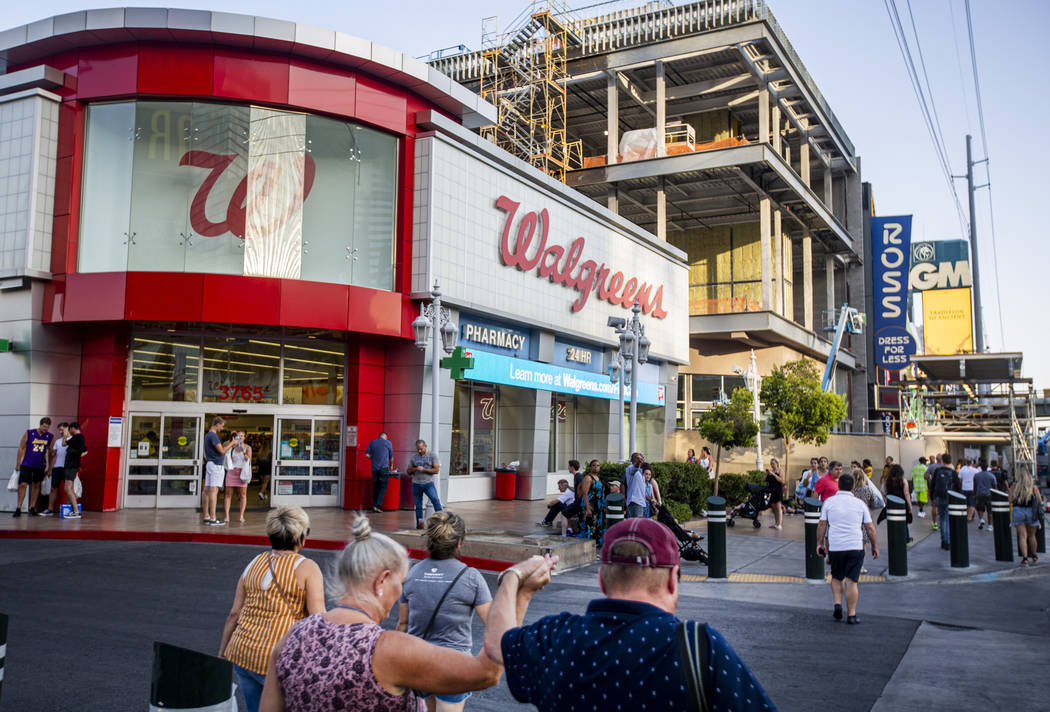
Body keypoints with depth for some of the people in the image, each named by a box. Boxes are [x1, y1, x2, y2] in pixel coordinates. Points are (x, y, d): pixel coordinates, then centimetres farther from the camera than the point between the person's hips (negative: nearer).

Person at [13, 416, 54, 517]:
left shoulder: (50, 437, 0)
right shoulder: (28, 433, -6)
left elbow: (49, 452, 10)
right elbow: (21, 448, -1)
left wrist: (49, 467, 9)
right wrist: (18, 464, -3)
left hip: (40, 466, 3)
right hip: (26, 464, -3)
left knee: (36, 486, 7)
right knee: (23, 485, -9)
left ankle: (32, 508, 16)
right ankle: (18, 508, -3)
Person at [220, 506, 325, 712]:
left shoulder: (254, 564, 10)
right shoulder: (308, 568, -6)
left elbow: (234, 613, 10)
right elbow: (318, 619, -13)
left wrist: (222, 655, 18)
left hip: (242, 652, 6)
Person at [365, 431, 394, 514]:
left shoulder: (372, 442, 10)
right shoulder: (388, 443, 1)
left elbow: (367, 455, 6)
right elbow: (391, 457, 10)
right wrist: (391, 465, 27)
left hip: (374, 468, 4)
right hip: (384, 468, -4)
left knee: (375, 487, 12)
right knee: (383, 487, 0)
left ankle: (374, 506, 14)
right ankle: (377, 506, -11)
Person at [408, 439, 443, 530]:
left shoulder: (432, 456, 3)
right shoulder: (414, 457, 11)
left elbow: (436, 470, -5)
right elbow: (409, 471, 14)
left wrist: (424, 469, -14)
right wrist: (415, 469, -8)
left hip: (428, 483, -2)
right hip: (416, 484, 3)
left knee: (435, 500, -18)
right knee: (418, 505, 6)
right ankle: (419, 524, 13)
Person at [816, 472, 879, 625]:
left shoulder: (829, 502, 3)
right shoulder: (859, 503, 3)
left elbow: (822, 524, 1)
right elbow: (870, 528, 5)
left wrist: (820, 543, 10)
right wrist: (875, 546, 14)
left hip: (835, 547, 1)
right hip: (855, 547, -1)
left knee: (836, 577, 20)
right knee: (852, 581, 2)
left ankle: (837, 604, 4)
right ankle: (851, 614, 4)